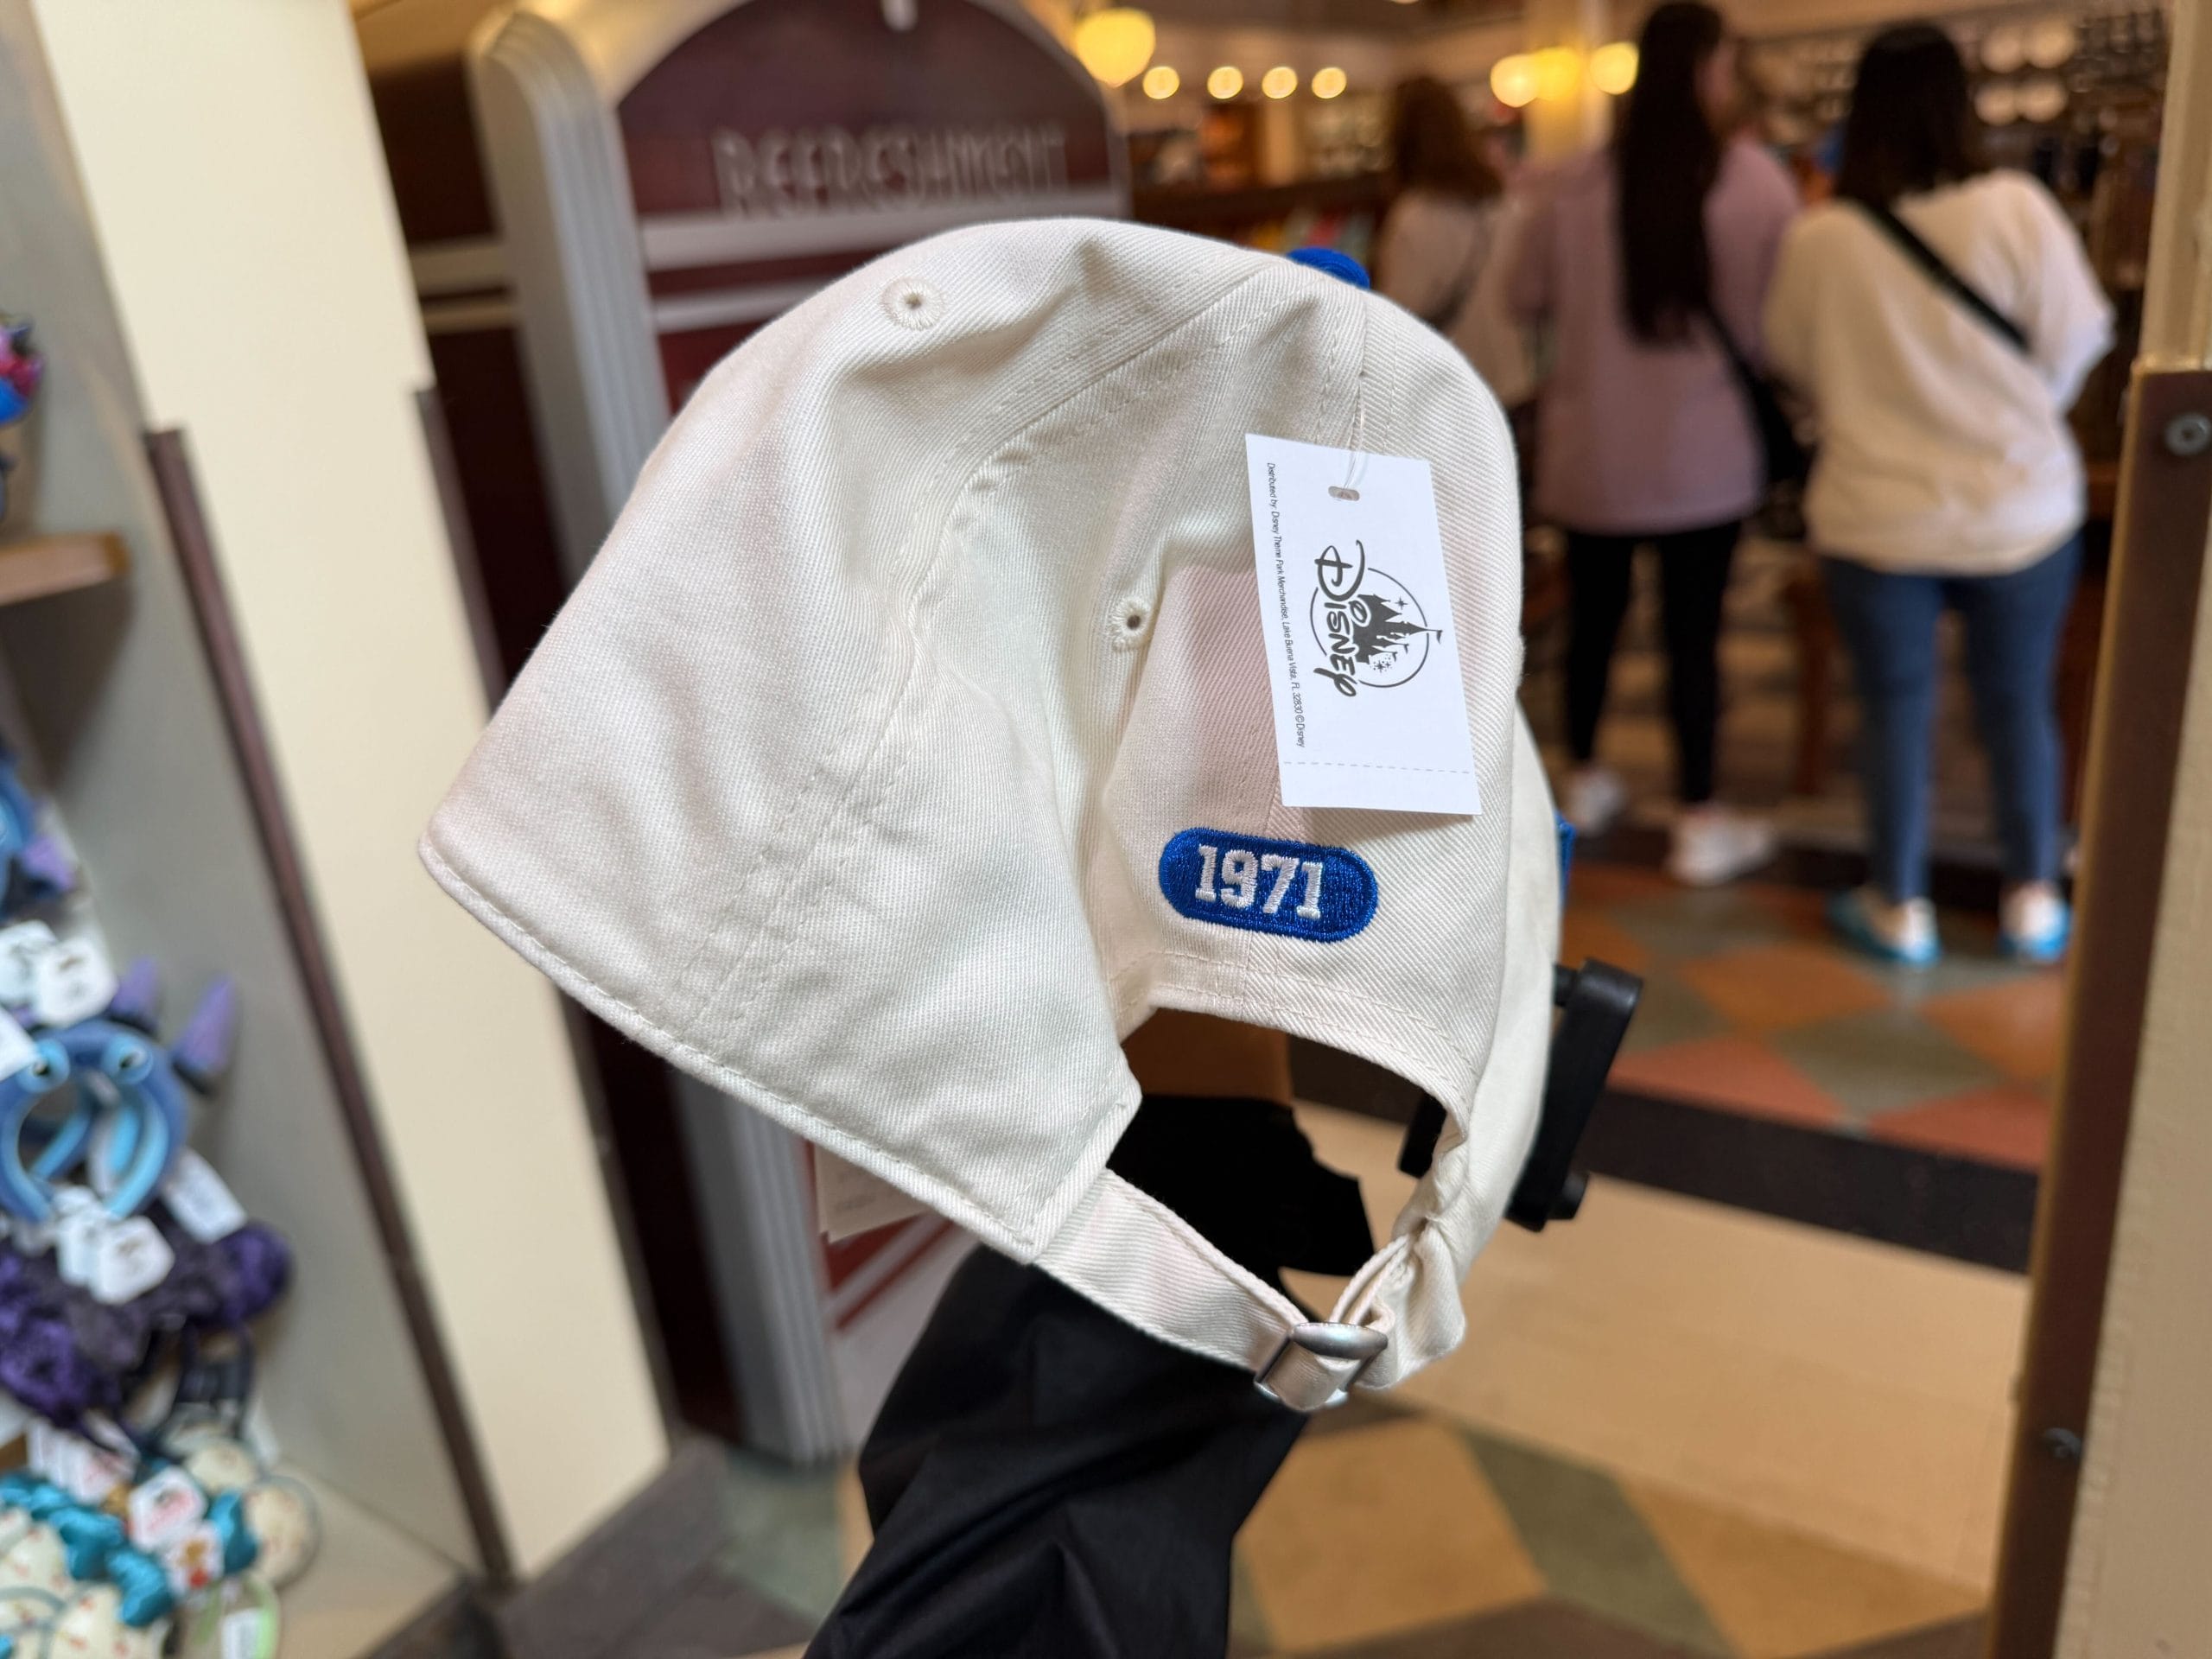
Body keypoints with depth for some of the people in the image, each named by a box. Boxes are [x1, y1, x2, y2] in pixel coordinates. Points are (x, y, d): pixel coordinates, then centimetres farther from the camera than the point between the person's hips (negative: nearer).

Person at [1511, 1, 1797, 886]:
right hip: (1703, 454, -2)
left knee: (1593, 615, 16)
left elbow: (1529, 297, 8)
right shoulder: (1755, 178, -8)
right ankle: (1700, 824, 12)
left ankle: (1584, 781, 33)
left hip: (1592, 448, 2)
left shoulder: (1577, 185, -4)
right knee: (1693, 632, 4)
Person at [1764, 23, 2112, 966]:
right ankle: (2033, 900, 26)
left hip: (1875, 510, 0)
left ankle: (1899, 908, 21)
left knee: (1895, 708, 11)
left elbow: (1793, 361, 3)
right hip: (2019, 506, 1)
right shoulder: (2017, 209, -12)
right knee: (2019, 703, 15)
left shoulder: (1818, 239, -11)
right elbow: (2077, 343, -3)